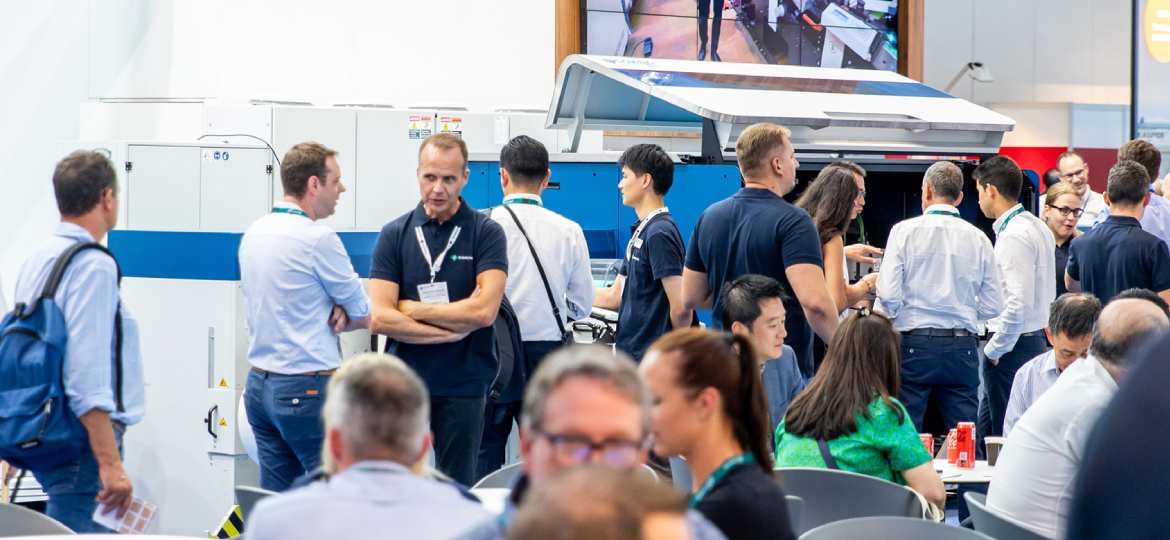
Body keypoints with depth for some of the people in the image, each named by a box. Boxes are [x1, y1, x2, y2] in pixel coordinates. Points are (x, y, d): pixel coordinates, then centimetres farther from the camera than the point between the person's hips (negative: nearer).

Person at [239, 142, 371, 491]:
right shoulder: (317, 238, -14)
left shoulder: (254, 233, 11)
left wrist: (333, 311, 2)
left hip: (259, 384, 8)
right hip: (309, 390, -8)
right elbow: (365, 315, -6)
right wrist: (341, 316, 14)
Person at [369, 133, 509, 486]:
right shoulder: (395, 235, 4)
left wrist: (410, 308, -7)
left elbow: (483, 310, -13)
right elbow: (380, 318, -5)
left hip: (462, 387, -1)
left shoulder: (486, 233, -1)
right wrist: (452, 329, -11)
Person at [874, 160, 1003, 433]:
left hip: (914, 342, -2)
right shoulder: (978, 238, 6)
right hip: (963, 346, 3)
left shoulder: (905, 231, -2)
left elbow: (888, 295, -9)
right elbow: (993, 306, 6)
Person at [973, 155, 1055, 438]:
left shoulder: (1015, 236, -18)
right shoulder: (1037, 227, 12)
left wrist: (994, 350, -14)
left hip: (1013, 348, -10)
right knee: (985, 428, 15)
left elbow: (1019, 304, -25)